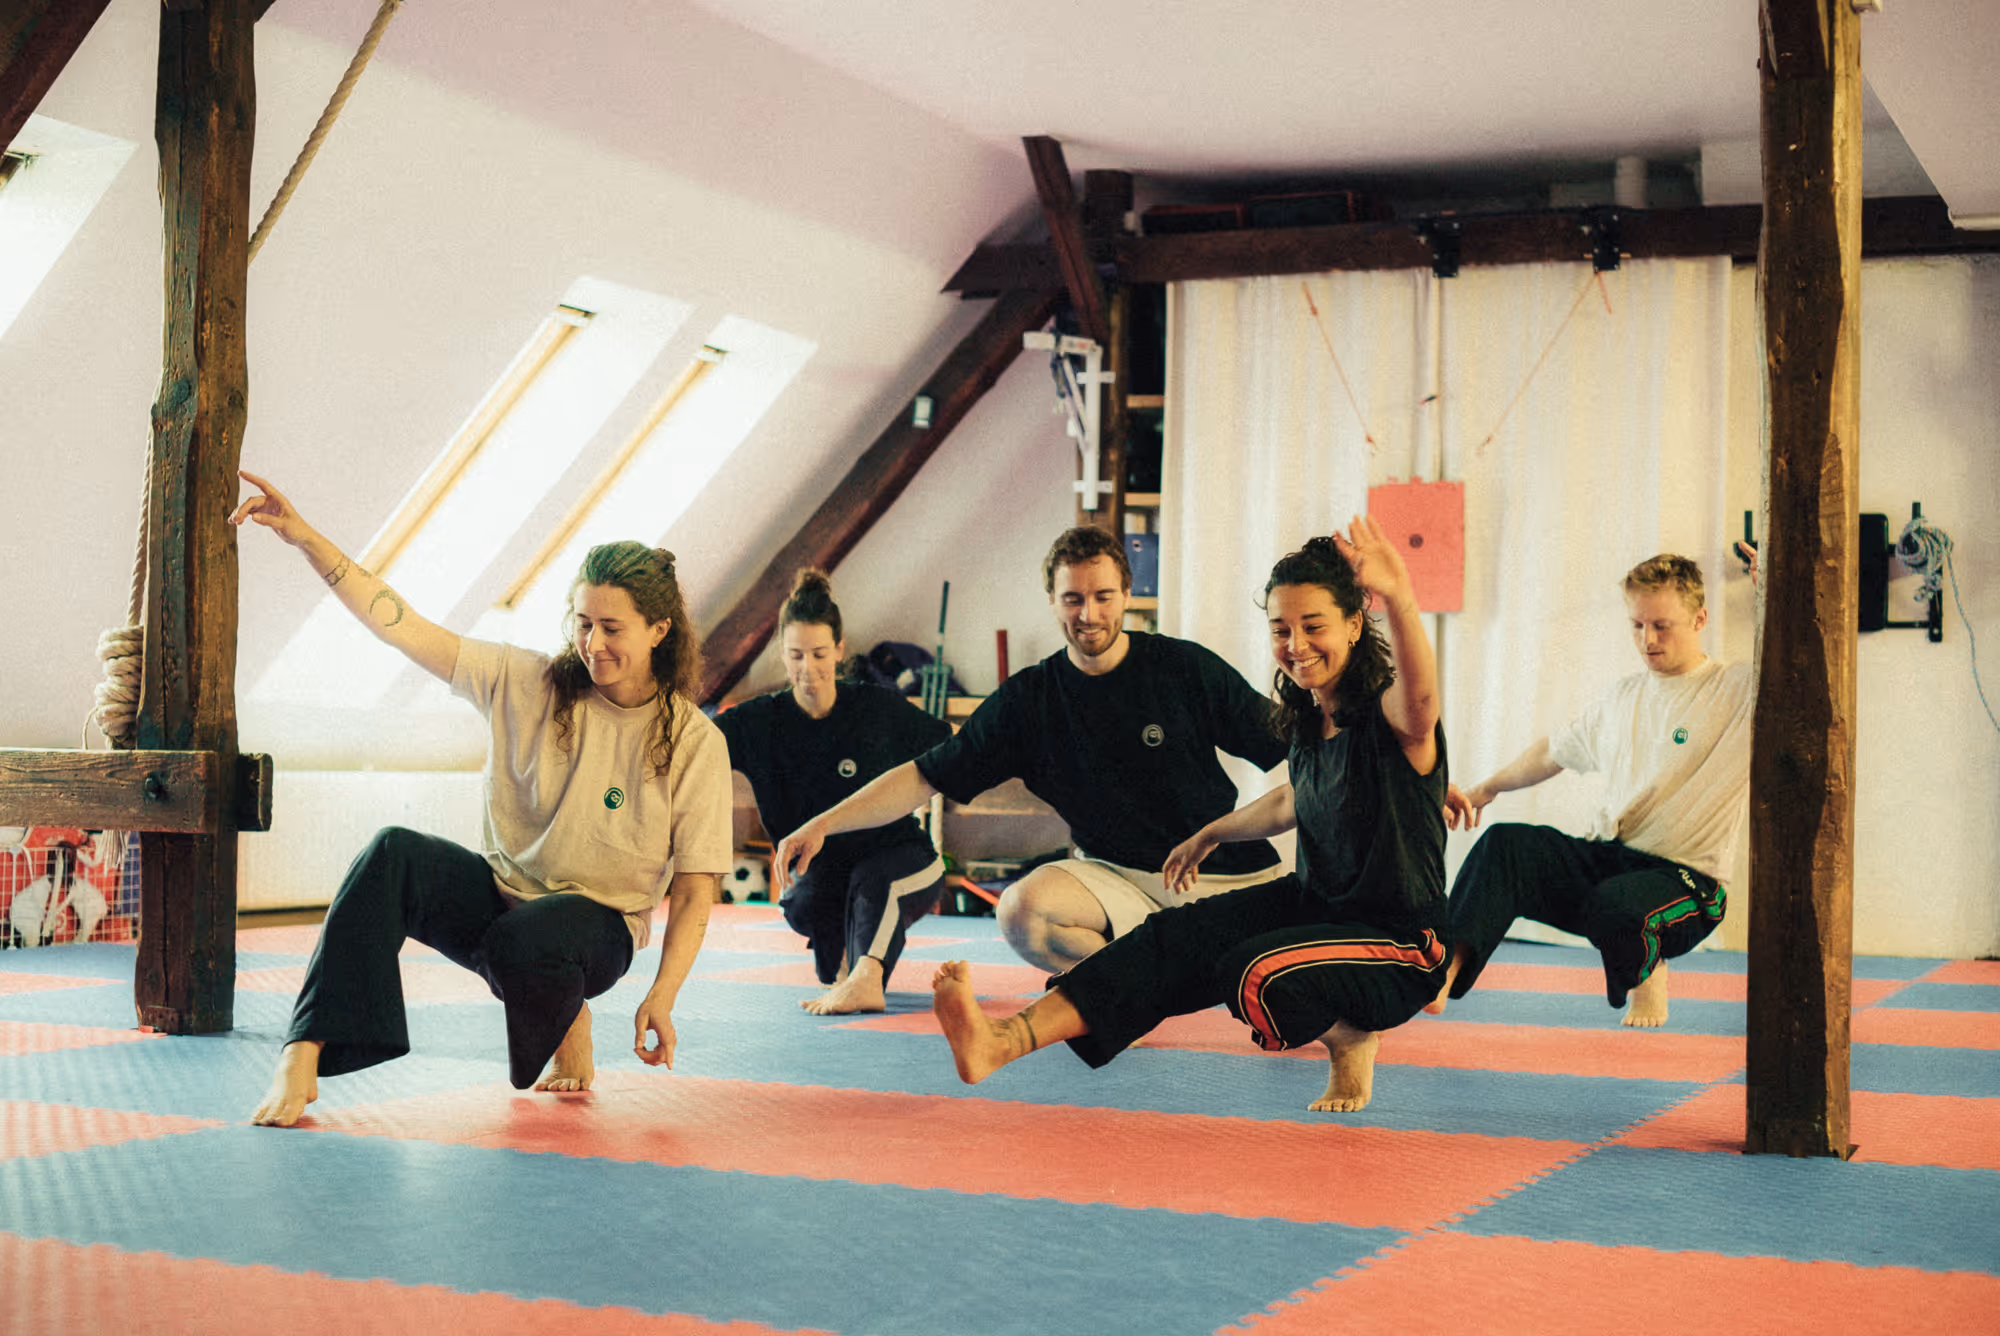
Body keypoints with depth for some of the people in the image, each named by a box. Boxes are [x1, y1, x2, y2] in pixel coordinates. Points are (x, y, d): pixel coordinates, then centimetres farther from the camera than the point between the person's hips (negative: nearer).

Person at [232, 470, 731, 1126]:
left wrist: (662, 997, -16)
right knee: (393, 854, -28)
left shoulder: (695, 744, -8)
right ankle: (302, 1058, -33)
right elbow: (404, 628, -7)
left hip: (597, 927, -2)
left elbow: (694, 892, -6)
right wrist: (307, 540, -17)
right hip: (496, 894, 2)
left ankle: (569, 1025, 0)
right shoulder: (528, 684, -2)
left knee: (520, 942, -38)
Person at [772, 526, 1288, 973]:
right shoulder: (1028, 700, -1)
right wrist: (821, 825, -9)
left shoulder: (1187, 668, -5)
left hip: (1226, 875, -1)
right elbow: (926, 776, 0)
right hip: (1116, 877, 1)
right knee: (1022, 910, -29)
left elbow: (1292, 749, -1)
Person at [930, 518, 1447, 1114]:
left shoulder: (1390, 719, -21)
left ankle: (1352, 1037, 0)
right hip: (1316, 904, 8)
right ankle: (1004, 1040, -24)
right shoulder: (1308, 721, 5)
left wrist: (1399, 600, -67)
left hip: (1400, 944, -8)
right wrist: (1210, 835, 38)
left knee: (1259, 976, -33)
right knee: (1176, 939, -12)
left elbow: (1419, 697, -48)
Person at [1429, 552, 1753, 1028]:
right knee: (1505, 844, -21)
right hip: (1602, 858, 5)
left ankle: (1648, 974, -2)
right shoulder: (1624, 698, 17)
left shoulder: (1741, 691, -3)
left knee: (1615, 903, -38)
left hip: (1683, 878, -5)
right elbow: (1555, 751, 32)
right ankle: (1438, 974, -30)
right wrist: (1483, 789, 32)